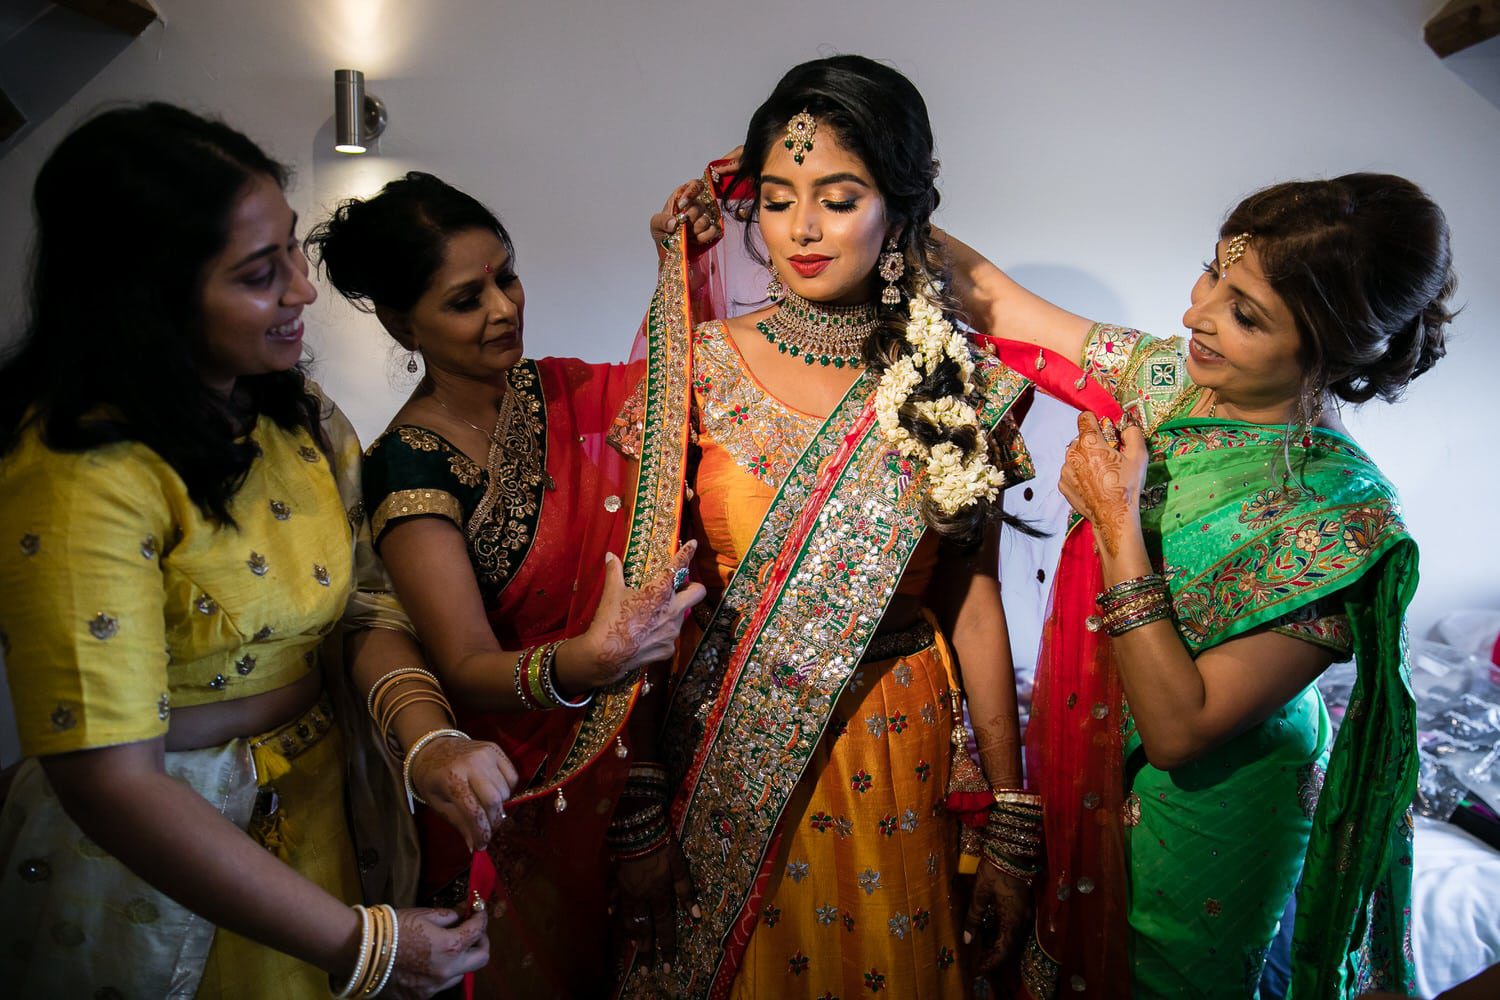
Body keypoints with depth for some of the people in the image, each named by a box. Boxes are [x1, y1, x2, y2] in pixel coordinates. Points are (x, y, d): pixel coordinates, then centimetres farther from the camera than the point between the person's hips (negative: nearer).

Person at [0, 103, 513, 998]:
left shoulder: (300, 417, -3)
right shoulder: (80, 478, -27)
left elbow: (368, 602, -4)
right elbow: (109, 783, -27)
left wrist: (429, 741, -25)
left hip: (326, 813, 6)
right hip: (156, 870, -6)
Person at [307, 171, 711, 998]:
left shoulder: (558, 390, -3)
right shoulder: (411, 466, -19)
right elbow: (469, 670, -23)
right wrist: (590, 661, -43)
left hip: (645, 745, 5)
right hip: (535, 787, -5)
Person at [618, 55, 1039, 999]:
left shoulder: (956, 382, -4)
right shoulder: (705, 364, -7)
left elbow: (974, 602, -1)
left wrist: (1010, 830, 1)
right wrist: (638, 819, -7)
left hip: (898, 764, 1)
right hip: (728, 759, 0)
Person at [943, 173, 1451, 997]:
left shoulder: (1344, 520, -30)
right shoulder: (1169, 379, -14)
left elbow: (1178, 729, -30)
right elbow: (990, 293, -6)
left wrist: (1119, 524, -32)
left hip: (1199, 810, -5)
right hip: (1089, 766, 5)